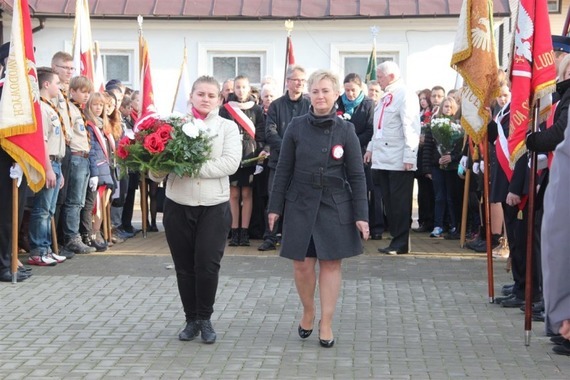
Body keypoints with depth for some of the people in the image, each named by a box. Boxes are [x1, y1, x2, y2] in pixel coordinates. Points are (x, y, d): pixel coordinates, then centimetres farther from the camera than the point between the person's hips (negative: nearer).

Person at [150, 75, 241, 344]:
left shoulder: (227, 127, 4)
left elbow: (230, 163, -12)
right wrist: (158, 170, -24)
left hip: (214, 207, -1)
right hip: (178, 206, 1)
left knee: (207, 265, -5)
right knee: (184, 266, 8)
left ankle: (205, 319, 14)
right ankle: (191, 319, 24)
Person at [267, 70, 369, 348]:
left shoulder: (345, 130, -3)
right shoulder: (296, 127, -2)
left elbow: (357, 176, -1)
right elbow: (283, 170, 3)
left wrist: (361, 215, -5)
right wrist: (275, 207, 1)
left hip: (335, 206, 0)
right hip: (301, 204, 0)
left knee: (330, 263, 4)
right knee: (301, 263, 3)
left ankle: (326, 323, 15)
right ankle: (308, 312, 28)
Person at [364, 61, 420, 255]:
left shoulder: (406, 95, -10)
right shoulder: (386, 97, 18)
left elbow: (411, 128, -16)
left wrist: (409, 157, -20)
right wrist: (371, 148, 21)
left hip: (399, 160, -9)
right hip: (383, 158, 9)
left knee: (400, 203, -4)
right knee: (389, 202, 9)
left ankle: (401, 243, 2)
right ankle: (396, 238, 15)